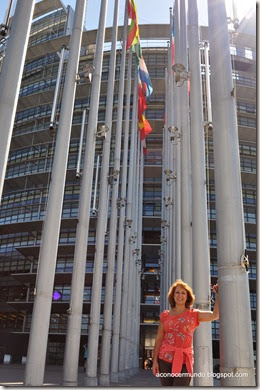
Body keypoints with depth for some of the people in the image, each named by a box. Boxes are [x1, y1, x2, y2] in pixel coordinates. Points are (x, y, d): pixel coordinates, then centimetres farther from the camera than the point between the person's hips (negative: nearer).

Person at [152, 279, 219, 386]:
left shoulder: (194, 314, 6)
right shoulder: (165, 315, 8)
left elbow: (215, 315, -6)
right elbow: (158, 339, 5)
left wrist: (218, 295, -10)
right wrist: (155, 360, -1)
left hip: (184, 361, -1)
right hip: (165, 358, 1)